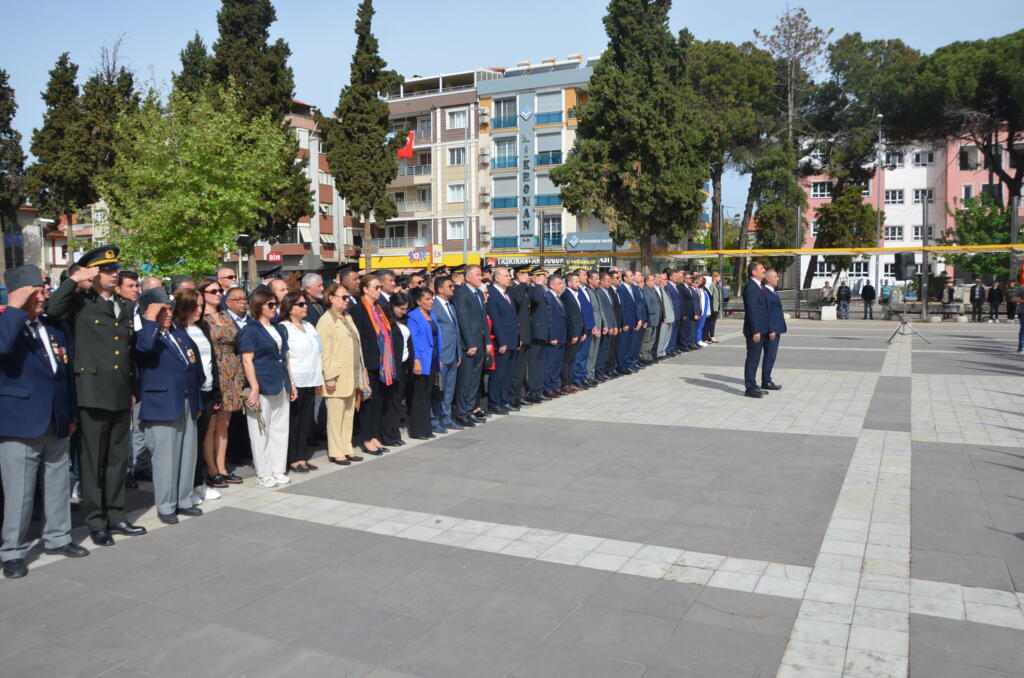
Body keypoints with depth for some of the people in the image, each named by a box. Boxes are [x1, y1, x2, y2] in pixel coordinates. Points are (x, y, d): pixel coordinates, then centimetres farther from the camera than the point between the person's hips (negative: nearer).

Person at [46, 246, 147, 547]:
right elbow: (52, 309, -23)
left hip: (122, 395, 6)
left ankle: (116, 516, 23)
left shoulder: (126, 306, 15)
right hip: (93, 392, -5)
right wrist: (75, 279, -14)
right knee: (93, 461, 4)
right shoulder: (80, 302, -2)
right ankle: (96, 522, 13)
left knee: (118, 459, 12)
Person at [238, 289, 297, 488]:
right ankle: (263, 473, 10)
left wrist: (291, 383, 16)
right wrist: (254, 388, -17)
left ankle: (278, 469, 19)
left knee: (280, 429, 10)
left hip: (280, 386, 7)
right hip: (262, 386, -7)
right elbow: (247, 361, -11)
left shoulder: (280, 329, 15)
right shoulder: (250, 330, -6)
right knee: (261, 430, 1)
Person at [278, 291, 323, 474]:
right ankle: (293, 460, 10)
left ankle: (302, 457, 19)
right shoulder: (283, 328, -7)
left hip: (310, 382, 7)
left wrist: (318, 381, 15)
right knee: (293, 422, 1)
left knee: (306, 422, 10)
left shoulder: (309, 326, 16)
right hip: (295, 383, -7)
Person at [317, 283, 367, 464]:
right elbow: (324, 352, -14)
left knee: (349, 414, 12)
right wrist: (329, 377, -18)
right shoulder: (326, 320, -10)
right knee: (336, 415, -1)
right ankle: (336, 452, 7)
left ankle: (347, 449, 21)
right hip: (337, 377, -8)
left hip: (352, 375, 8)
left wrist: (360, 373, 15)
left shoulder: (347, 317, 15)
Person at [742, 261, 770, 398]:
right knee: (752, 359, -4)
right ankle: (750, 388, 3)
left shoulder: (759, 287, 16)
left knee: (755, 359, 14)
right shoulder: (750, 287, -15)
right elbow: (751, 310, -20)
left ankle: (753, 386, 22)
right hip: (754, 330, -9)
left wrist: (761, 330, 15)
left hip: (760, 330, 9)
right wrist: (755, 331, -21)